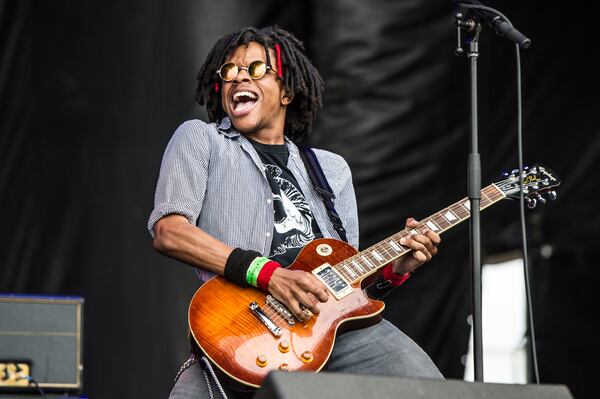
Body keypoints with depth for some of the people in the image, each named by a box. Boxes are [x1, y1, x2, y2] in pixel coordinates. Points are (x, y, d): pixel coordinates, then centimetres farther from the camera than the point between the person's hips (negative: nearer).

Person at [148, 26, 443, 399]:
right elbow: (168, 231, -4)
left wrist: (396, 267, 3)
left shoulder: (332, 168, 26)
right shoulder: (199, 140, 13)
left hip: (336, 319, 4)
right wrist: (268, 273, -14)